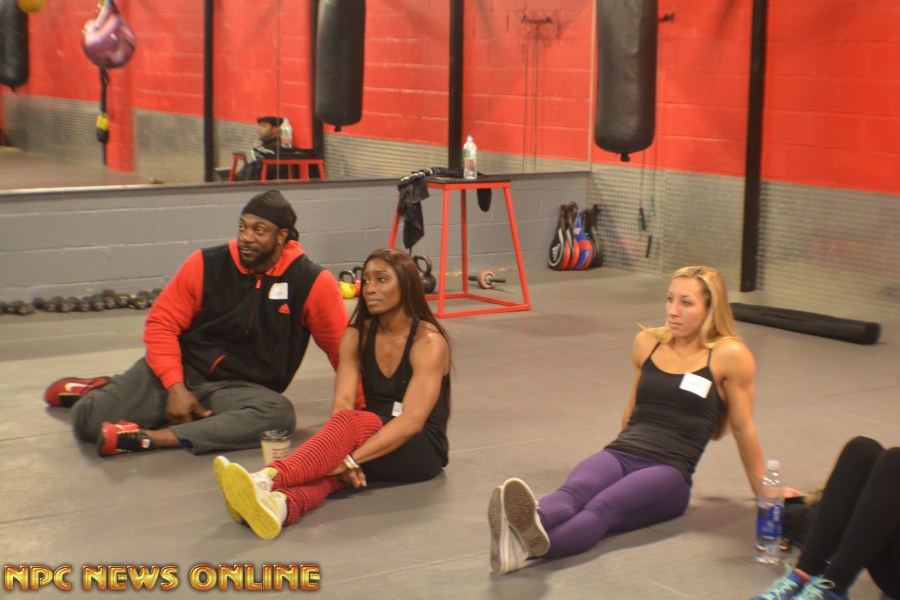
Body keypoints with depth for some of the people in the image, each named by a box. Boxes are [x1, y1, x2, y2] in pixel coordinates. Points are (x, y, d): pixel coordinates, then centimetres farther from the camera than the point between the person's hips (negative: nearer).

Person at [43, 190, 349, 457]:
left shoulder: (312, 282, -9)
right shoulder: (207, 265, -6)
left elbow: (342, 348, -6)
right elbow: (162, 323, -4)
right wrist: (175, 388, -16)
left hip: (238, 389, 0)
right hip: (182, 369, 0)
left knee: (279, 414, -36)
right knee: (88, 421, -16)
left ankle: (152, 438, -38)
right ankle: (100, 390, 24)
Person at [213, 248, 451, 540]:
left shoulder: (428, 341, -12)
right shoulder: (358, 335, 6)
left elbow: (412, 420, -24)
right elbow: (342, 402, -9)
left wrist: (351, 459, -36)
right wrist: (342, 458, -29)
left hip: (423, 452, -5)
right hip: (374, 443, 5)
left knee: (354, 422, -35)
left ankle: (266, 480, -55)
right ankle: (279, 504, -63)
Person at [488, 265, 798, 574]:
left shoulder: (728, 355, 0)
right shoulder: (647, 342, 16)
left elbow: (743, 428, 10)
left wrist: (763, 489, 18)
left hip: (669, 471, -4)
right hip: (619, 453, 4)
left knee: (601, 508, -38)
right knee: (572, 491, -34)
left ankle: (528, 544, -68)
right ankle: (528, 522, -67)